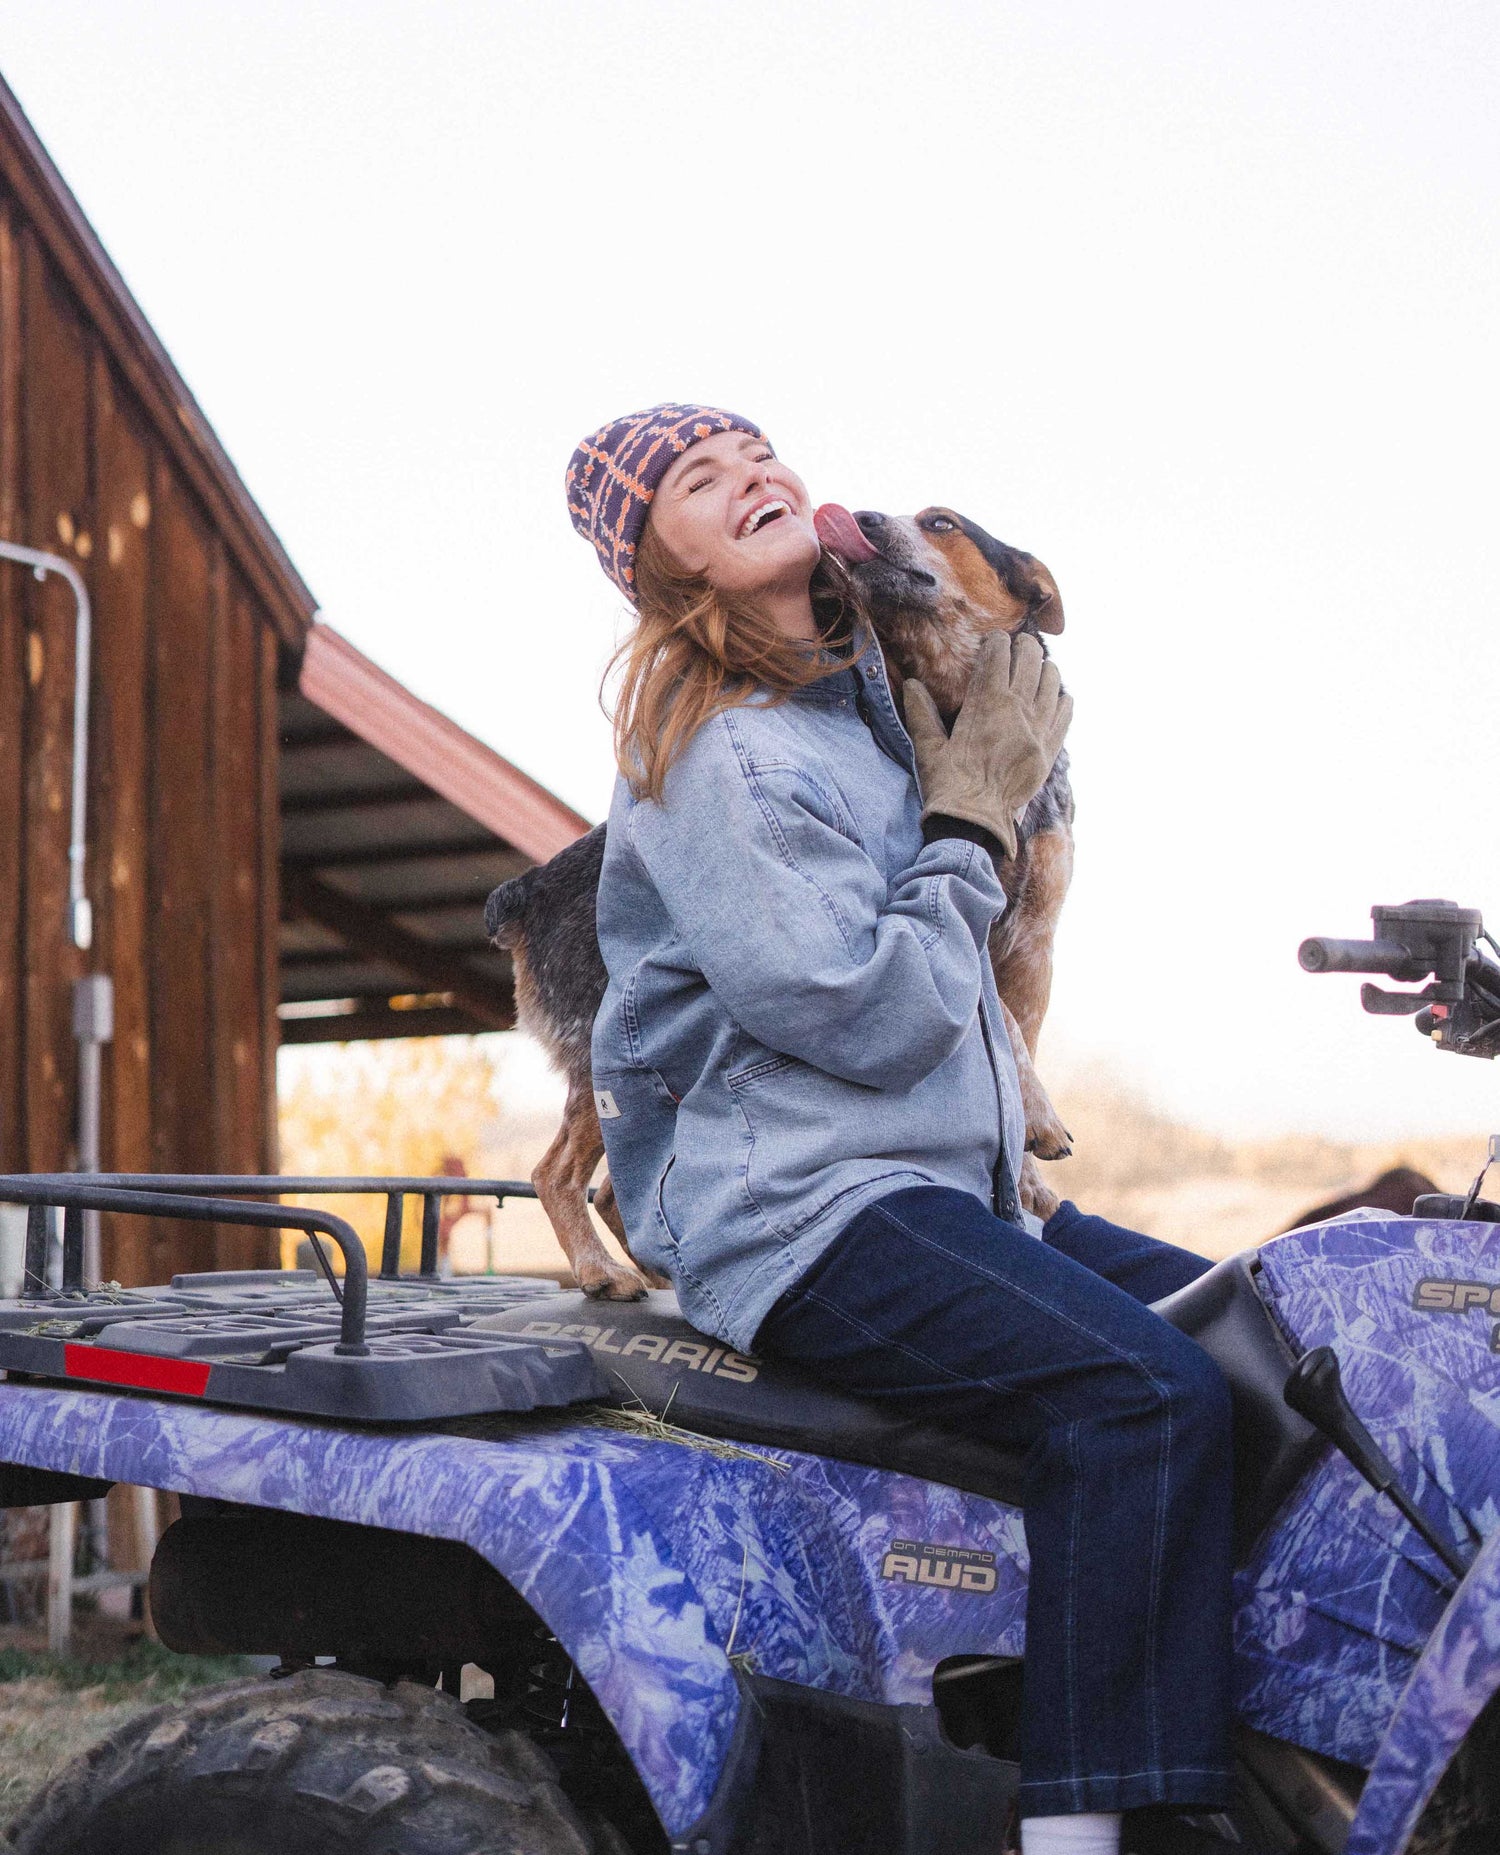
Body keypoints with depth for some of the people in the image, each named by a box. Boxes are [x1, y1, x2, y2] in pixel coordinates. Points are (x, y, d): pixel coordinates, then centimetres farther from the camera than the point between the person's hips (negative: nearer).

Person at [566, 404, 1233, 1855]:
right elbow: (874, 1014, -17)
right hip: (799, 1218, -9)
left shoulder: (864, 694, 17)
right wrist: (973, 817, -7)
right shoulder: (716, 755, -11)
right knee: (1146, 1396, -27)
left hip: (949, 1190, 9)